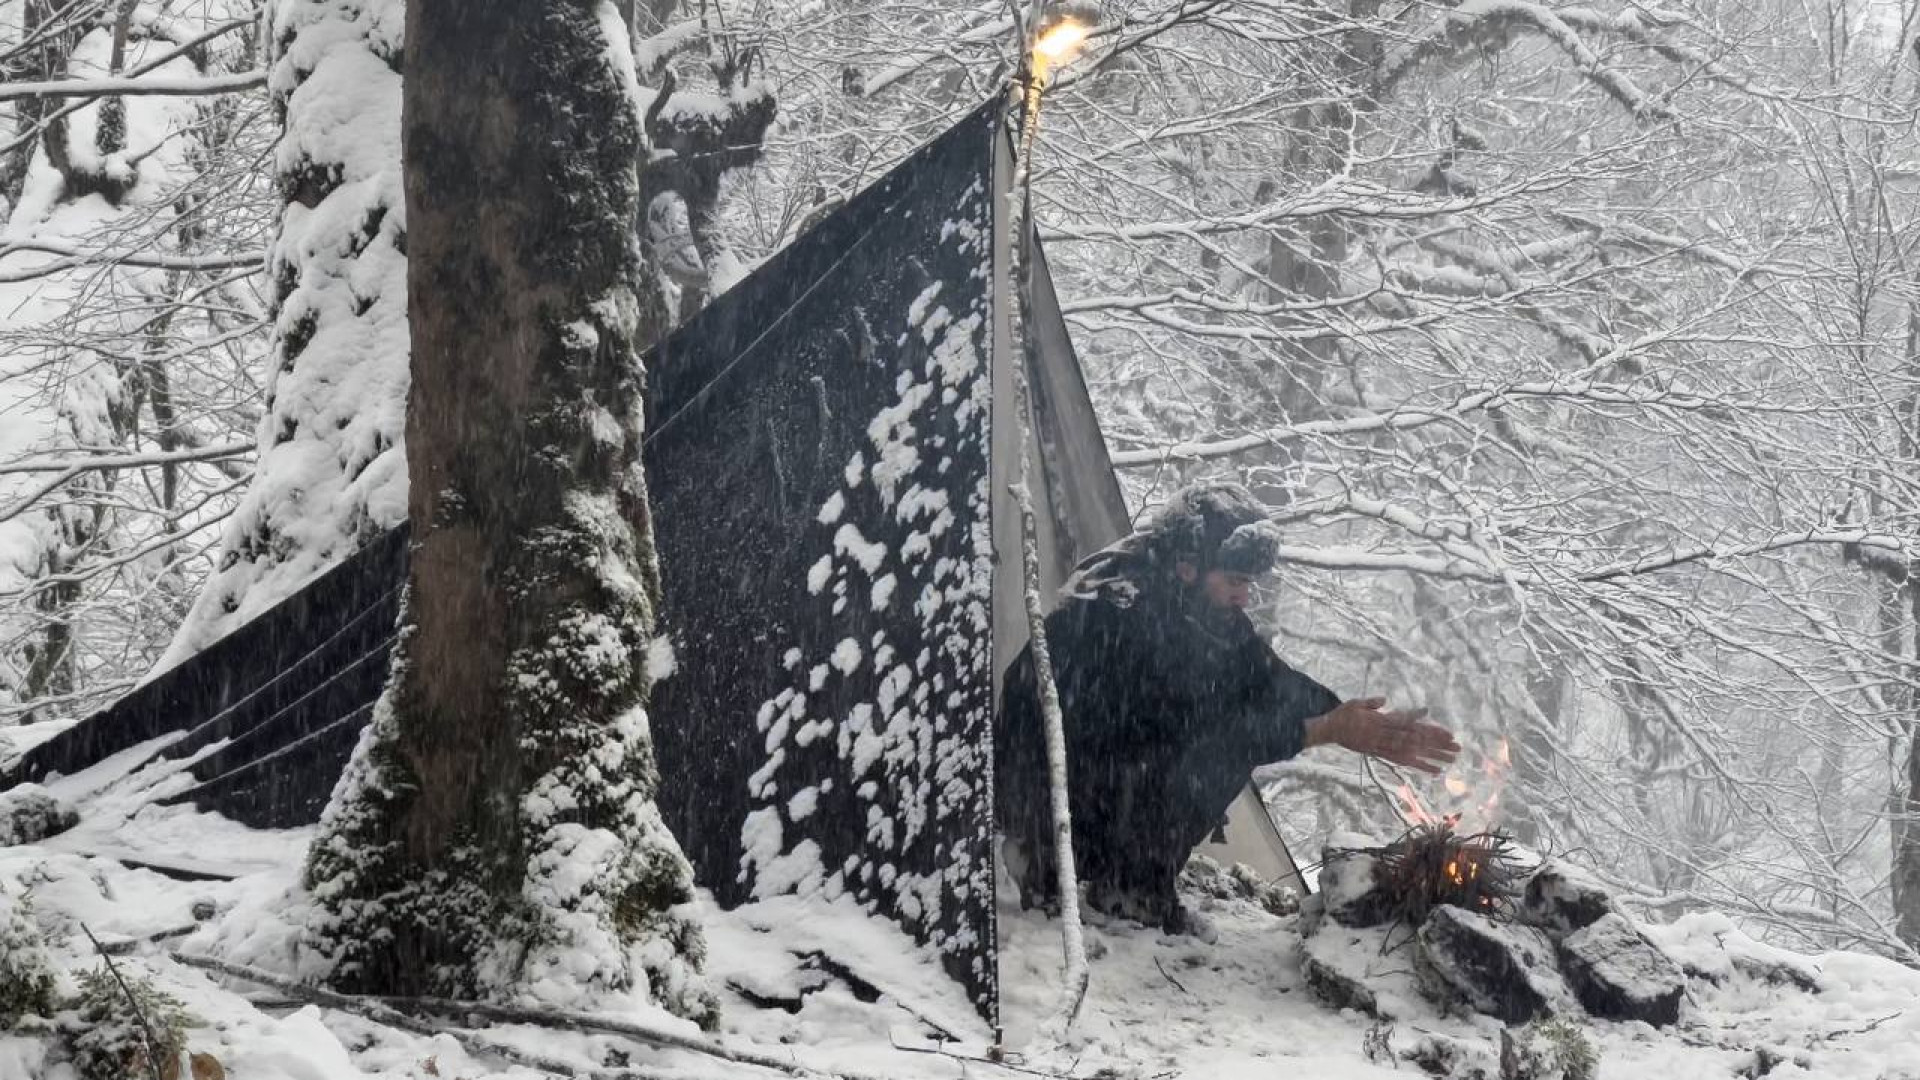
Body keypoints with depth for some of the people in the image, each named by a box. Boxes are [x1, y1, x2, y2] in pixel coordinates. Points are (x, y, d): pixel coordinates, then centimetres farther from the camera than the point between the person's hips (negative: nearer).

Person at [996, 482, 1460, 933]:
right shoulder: (1119, 614, -27)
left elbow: (1274, 685, 1)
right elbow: (1191, 727, -29)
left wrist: (1367, 729, -14)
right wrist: (1324, 730, -27)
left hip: (1121, 771, 9)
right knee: (1217, 752, -21)